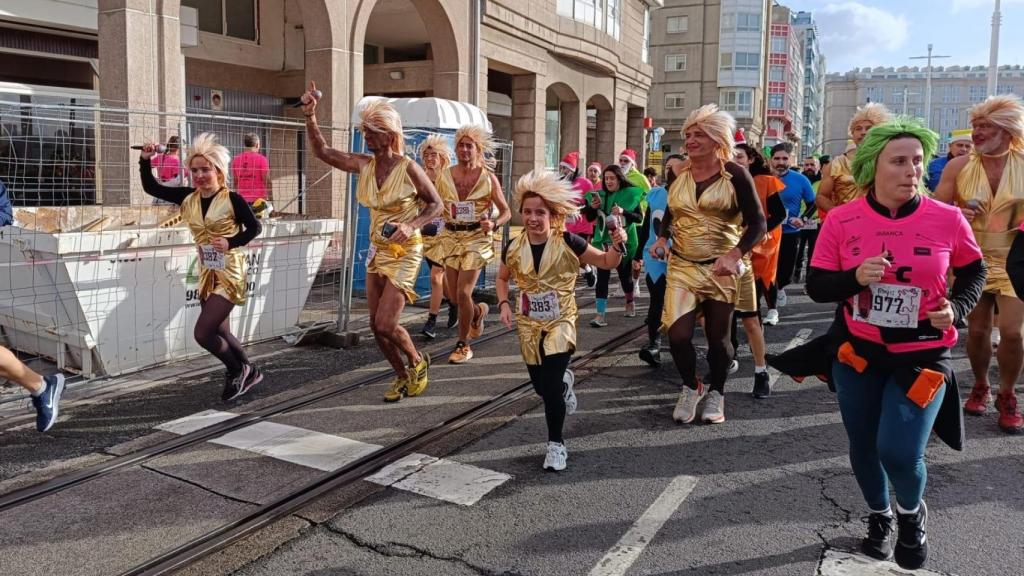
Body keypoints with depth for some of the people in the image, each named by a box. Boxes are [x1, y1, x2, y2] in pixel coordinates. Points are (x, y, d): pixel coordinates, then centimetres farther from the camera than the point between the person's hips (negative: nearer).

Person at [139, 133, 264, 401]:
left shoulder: (232, 199, -14)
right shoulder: (187, 197, 2)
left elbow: (255, 227, -7)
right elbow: (151, 188, 7)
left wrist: (231, 243, -20)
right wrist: (145, 161, -6)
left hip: (229, 273, -7)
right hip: (207, 273, 7)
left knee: (203, 333, -12)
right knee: (220, 333, 16)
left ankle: (238, 371, 13)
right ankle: (248, 373, 36)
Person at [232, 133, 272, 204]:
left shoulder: (237, 159, 7)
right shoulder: (261, 159, -8)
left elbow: (235, 182, 12)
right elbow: (267, 181, -10)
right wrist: (270, 198, -4)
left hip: (242, 199, 5)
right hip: (259, 199, -4)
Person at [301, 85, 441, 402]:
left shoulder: (408, 168, -14)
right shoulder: (364, 165, 1)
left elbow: (435, 204, -6)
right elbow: (322, 151, 5)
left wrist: (411, 226, -21)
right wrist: (310, 116, -6)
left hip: (404, 252, -6)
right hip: (377, 251, 6)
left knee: (385, 323, -11)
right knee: (376, 326, 8)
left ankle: (418, 361, 18)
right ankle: (402, 377, 28)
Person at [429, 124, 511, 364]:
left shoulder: (488, 177, -3)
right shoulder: (445, 175, 4)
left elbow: (506, 212, 1)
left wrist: (493, 224, -19)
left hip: (477, 237, -3)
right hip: (450, 236, 4)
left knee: (463, 293, -11)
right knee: (454, 294, 6)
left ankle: (463, 345, 8)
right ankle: (478, 311, 41)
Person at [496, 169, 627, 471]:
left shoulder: (568, 243, -13)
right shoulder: (514, 248, -5)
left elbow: (606, 262, -4)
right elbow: (502, 278, 14)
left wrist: (617, 246, -24)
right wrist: (504, 303, -2)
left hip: (560, 322, -3)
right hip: (529, 325, 4)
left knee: (551, 387, -13)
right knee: (540, 386, 13)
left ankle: (556, 443, 6)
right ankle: (564, 380, 49)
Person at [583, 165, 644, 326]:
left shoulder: (630, 193, -5)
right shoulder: (600, 194, 3)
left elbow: (639, 217, -9)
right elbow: (590, 218, 7)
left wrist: (623, 212, -25)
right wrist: (592, 207, -13)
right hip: (604, 241, 2)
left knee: (625, 274, 13)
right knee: (602, 276, -7)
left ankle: (630, 302, 42)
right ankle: (600, 315, -9)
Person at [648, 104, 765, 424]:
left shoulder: (734, 175, -8)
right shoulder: (679, 174, 5)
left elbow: (757, 223, -10)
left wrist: (734, 255, -25)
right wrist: (662, 238, -1)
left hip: (720, 269, -3)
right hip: (682, 267, 3)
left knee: (718, 336, 7)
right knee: (678, 334, -9)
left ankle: (716, 394, 31)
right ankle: (690, 387, 19)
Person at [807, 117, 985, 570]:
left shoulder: (948, 219, -11)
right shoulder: (841, 220, -10)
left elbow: (974, 272, 7)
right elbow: (816, 287, -8)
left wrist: (957, 307, -11)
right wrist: (855, 279, -26)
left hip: (922, 356, -2)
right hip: (858, 353, 2)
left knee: (899, 452, -13)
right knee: (863, 447, 15)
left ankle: (911, 514, 24)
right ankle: (879, 517, 45)